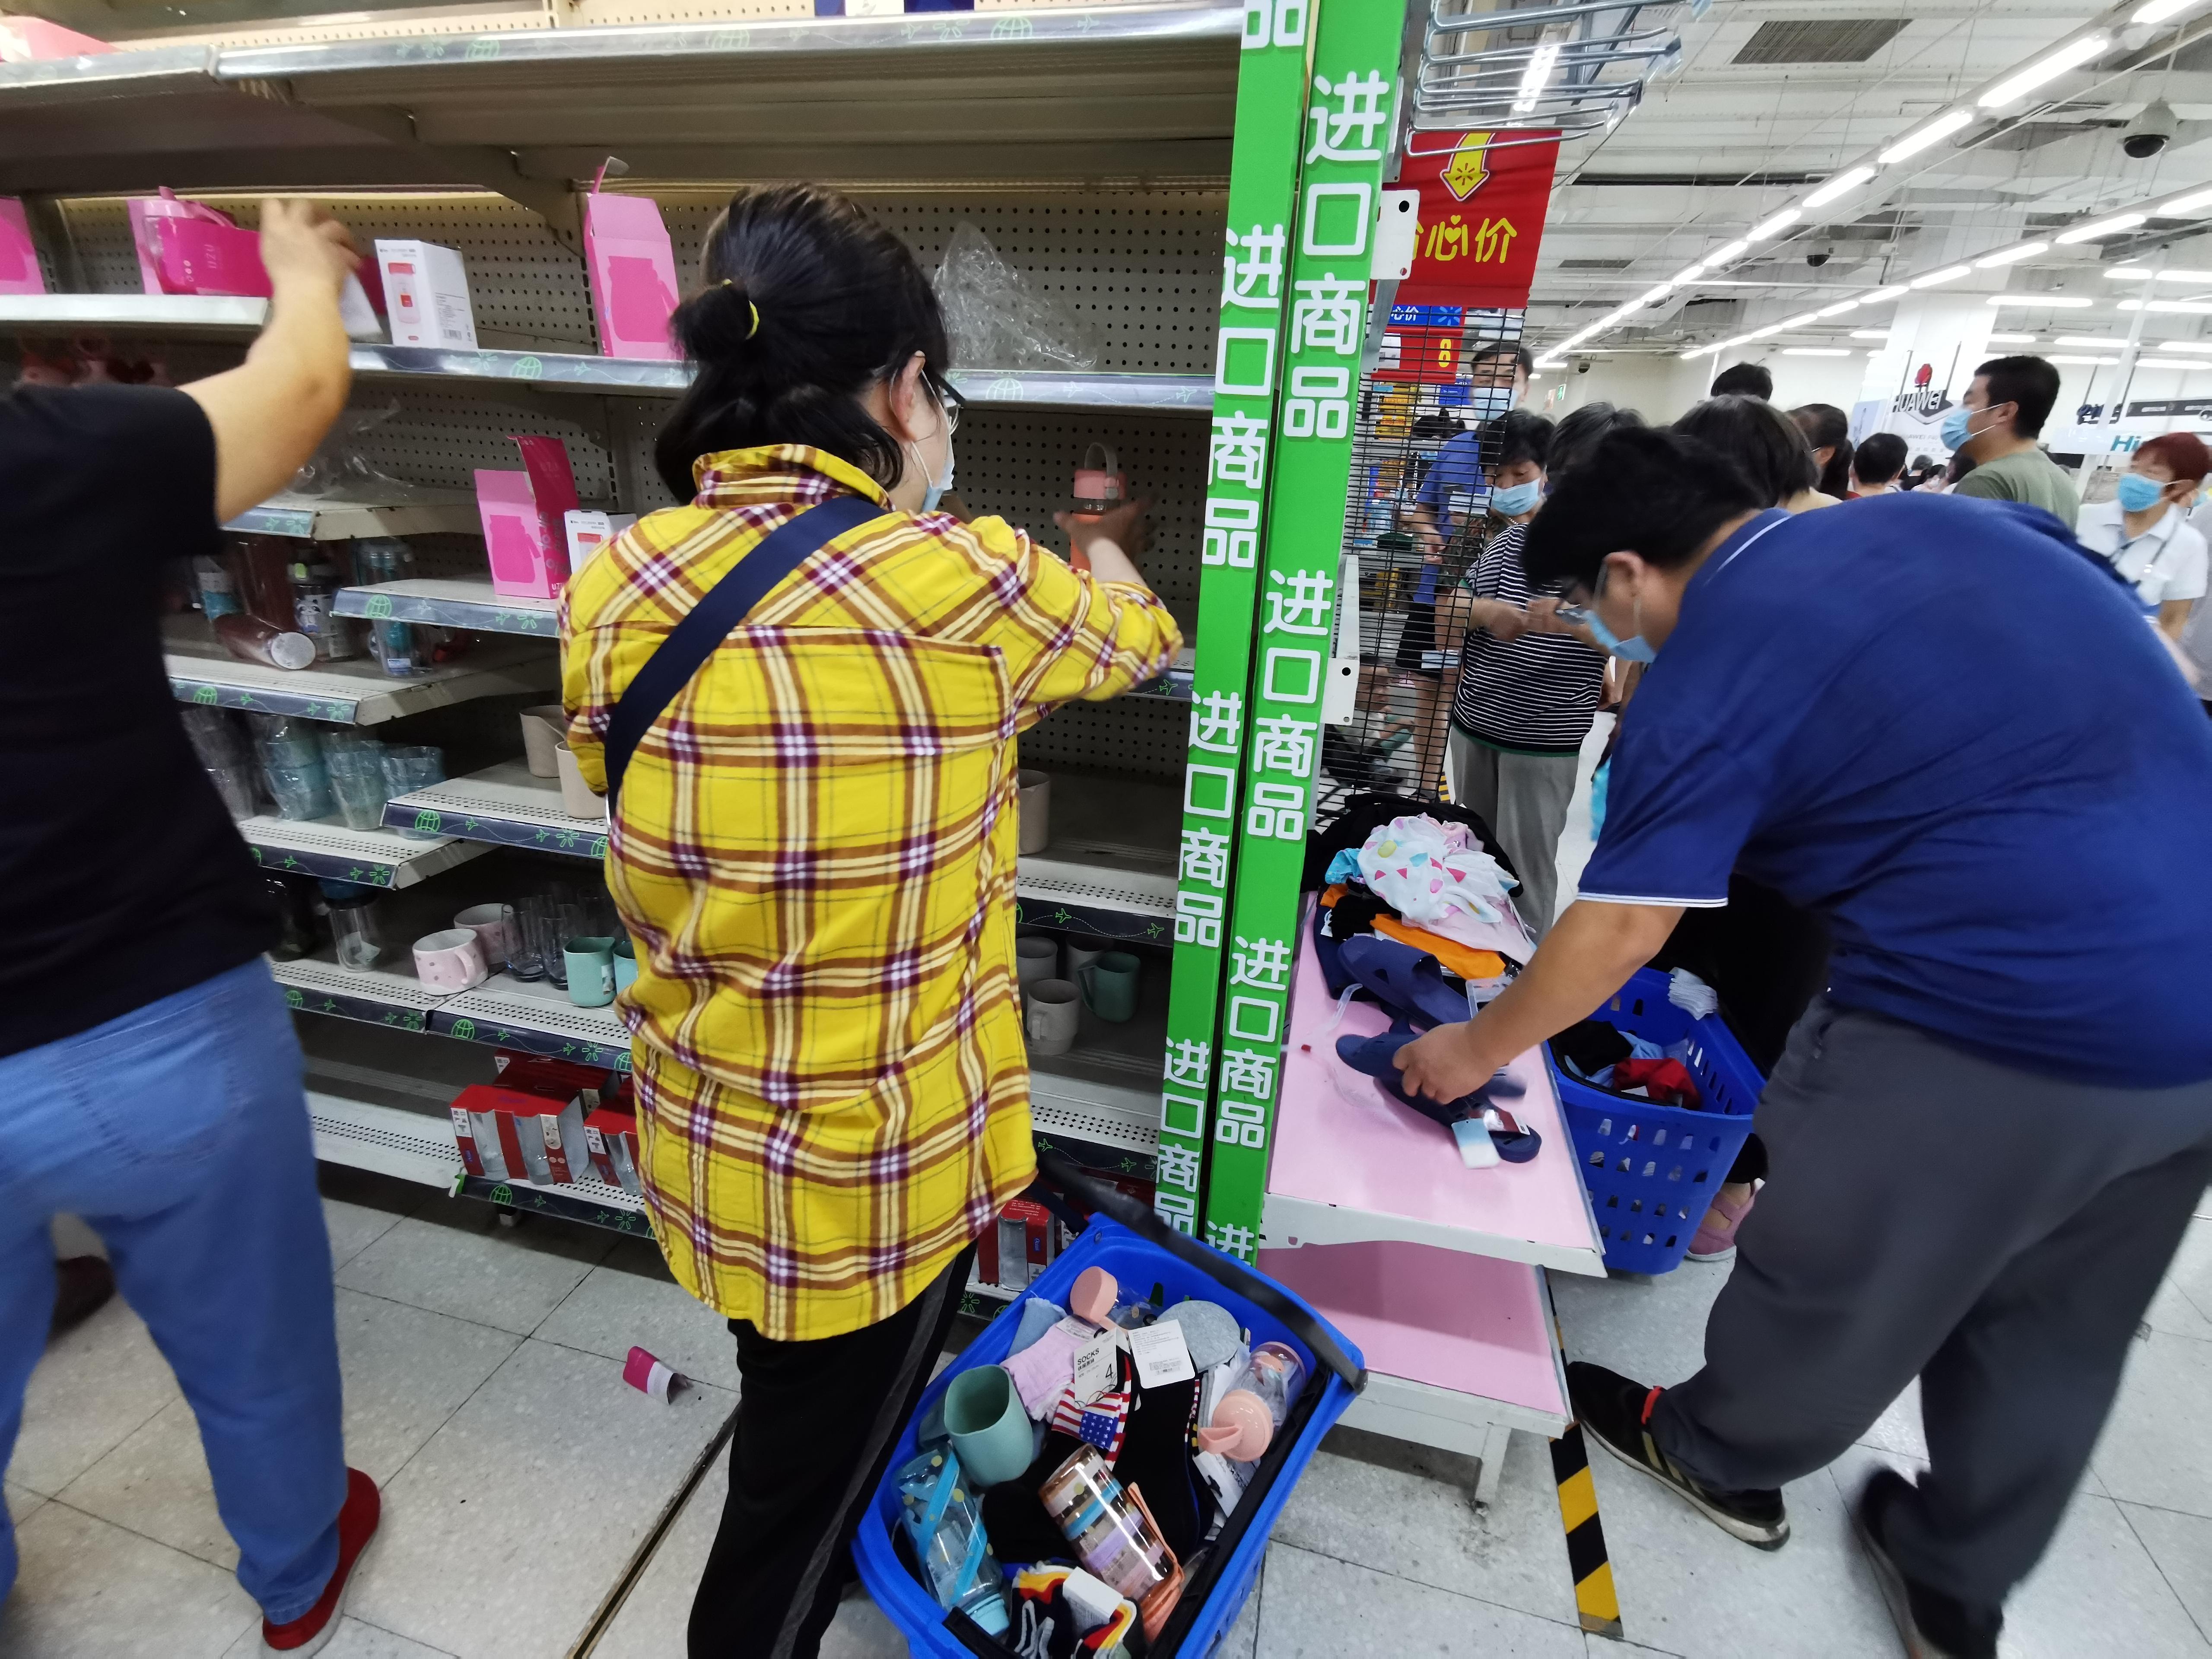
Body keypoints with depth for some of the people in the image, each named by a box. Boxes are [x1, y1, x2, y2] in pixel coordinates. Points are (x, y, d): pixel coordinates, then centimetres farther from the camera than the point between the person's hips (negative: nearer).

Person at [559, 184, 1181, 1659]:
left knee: (800, 1440, 36)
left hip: (704, 1134, 7)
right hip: (872, 1163, -7)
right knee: (805, 1501, 23)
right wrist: (1109, 541, 21)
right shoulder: (955, 589, -25)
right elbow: (1130, 637, -3)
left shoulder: (617, 588, -8)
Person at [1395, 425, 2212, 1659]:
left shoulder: (1712, 671, -13)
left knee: (1837, 1277, 17)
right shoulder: (1958, 519, 9)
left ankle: (1720, 1457, 44)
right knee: (2053, 1331, 24)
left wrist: (1478, 1050, 2)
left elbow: (1619, 929, -13)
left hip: (2003, 1023, -8)